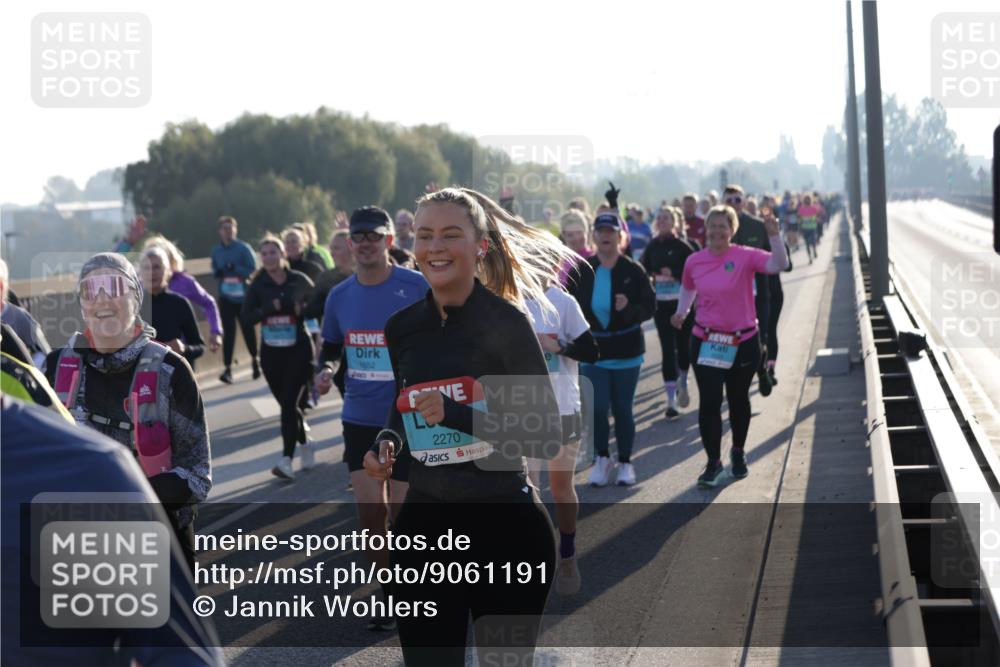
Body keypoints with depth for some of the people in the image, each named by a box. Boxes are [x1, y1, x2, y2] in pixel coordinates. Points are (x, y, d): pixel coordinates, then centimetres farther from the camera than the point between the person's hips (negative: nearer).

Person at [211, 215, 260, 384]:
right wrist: (217, 272, -8)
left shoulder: (244, 248, -8)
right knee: (228, 332, -7)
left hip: (244, 296, -2)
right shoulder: (216, 251, 5)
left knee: (247, 329, 9)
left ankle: (255, 360, 33)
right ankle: (228, 368, -10)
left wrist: (234, 268, -24)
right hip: (225, 297, 2)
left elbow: (252, 270, -10)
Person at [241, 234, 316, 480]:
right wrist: (270, 309, -21)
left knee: (289, 402, -13)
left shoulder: (299, 280, -4)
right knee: (286, 404, 11)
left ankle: (287, 459, -16)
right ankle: (305, 443, 36)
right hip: (271, 352, 3)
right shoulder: (258, 285, 1)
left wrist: (303, 309, -22)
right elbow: (246, 317, -6)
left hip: (298, 349, -3)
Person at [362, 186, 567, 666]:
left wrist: (457, 414, -24)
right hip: (424, 525, 4)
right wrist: (388, 444, 0)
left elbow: (546, 438, -15)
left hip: (506, 526, -4)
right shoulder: (403, 328, 3)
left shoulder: (505, 323, -12)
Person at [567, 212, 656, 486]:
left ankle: (625, 462, 22)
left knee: (622, 409, 6)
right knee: (597, 407, -4)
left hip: (626, 350, -1)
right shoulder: (583, 271, 0)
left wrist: (630, 309, -25)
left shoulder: (633, 270, -6)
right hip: (593, 349, 1)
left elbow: (650, 306, -7)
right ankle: (602, 458, 17)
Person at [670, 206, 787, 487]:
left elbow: (779, 264, -26)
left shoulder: (746, 257, -11)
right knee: (709, 403, -5)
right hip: (706, 342, 1)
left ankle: (739, 452, 38)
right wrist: (681, 312, 12)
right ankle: (714, 462, 7)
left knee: (738, 399, 16)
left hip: (743, 342, -1)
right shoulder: (694, 261, -1)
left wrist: (773, 234, -36)